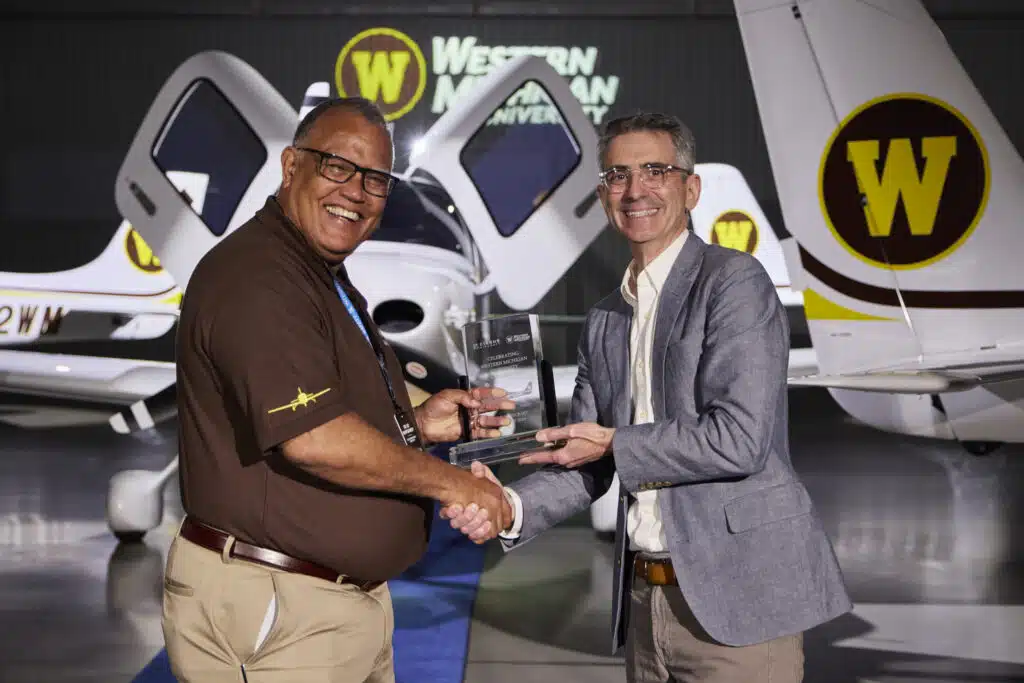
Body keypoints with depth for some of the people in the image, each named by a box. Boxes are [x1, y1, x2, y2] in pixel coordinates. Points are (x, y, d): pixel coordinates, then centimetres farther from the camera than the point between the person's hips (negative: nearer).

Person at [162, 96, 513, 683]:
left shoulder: (329, 282, 16)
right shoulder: (254, 277, -18)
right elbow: (312, 439, -27)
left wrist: (416, 425, 6)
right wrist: (446, 481, -17)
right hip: (271, 608, -10)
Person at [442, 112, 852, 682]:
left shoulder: (734, 281, -8)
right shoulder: (605, 321, 14)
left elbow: (740, 439, -18)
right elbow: (586, 459, 11)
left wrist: (616, 443, -9)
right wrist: (514, 507, -7)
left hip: (738, 600, -7)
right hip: (647, 601, 7)